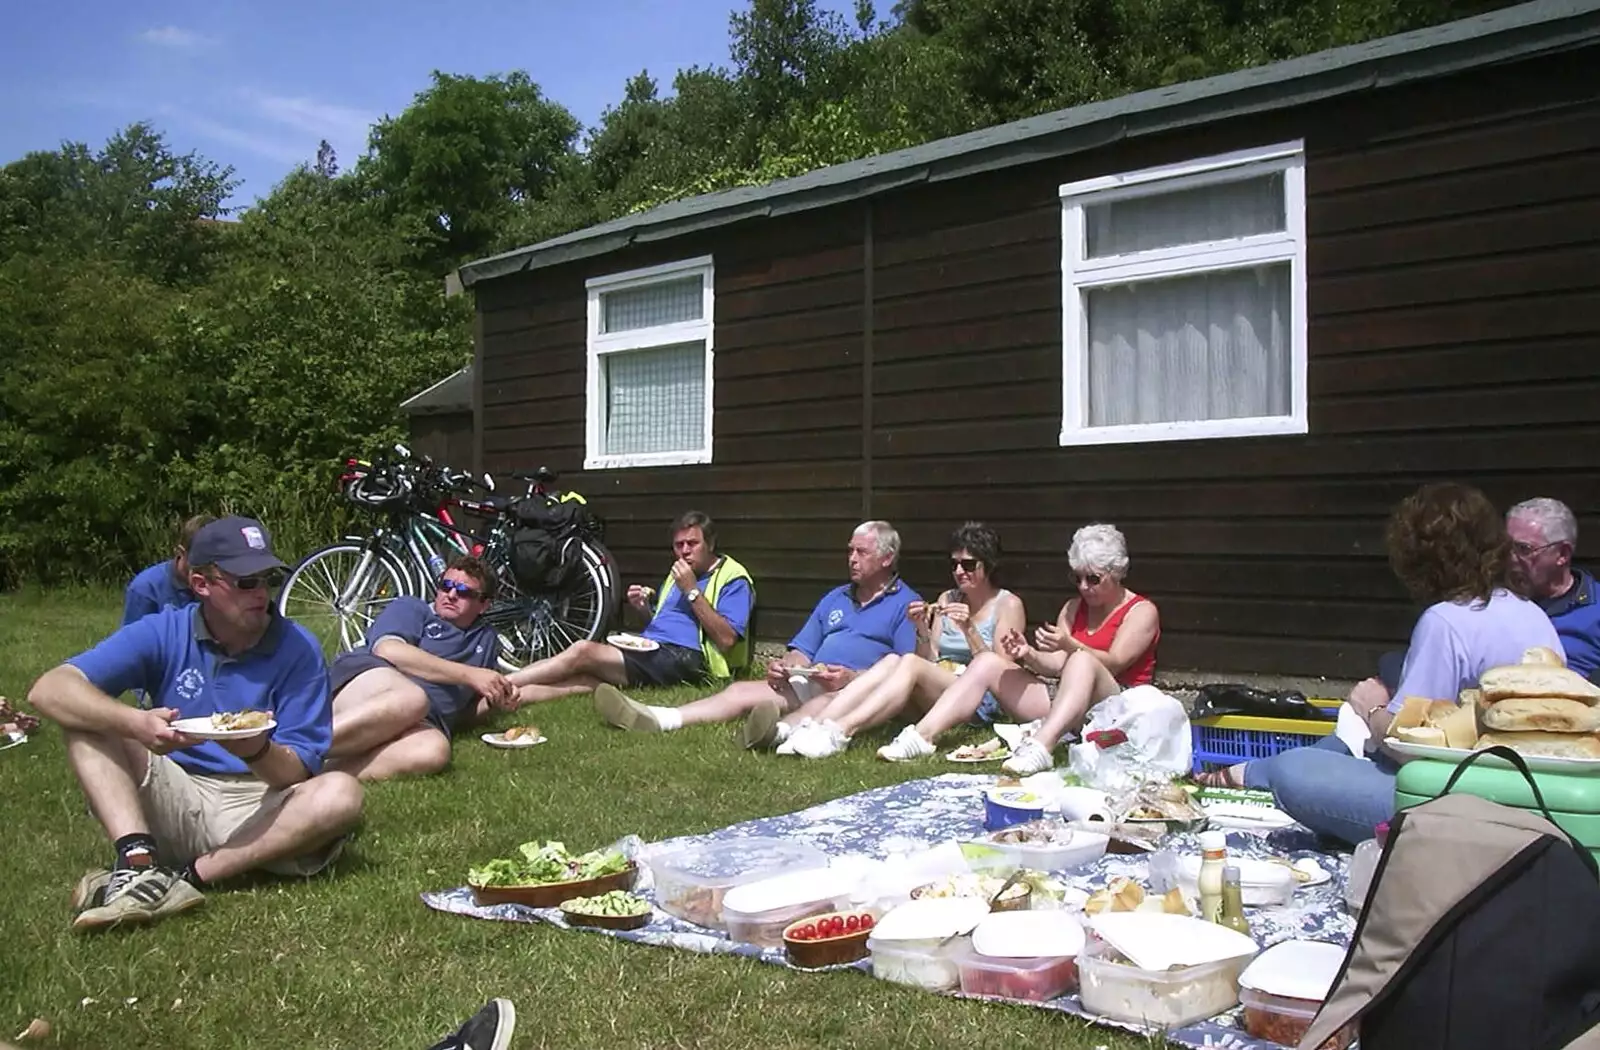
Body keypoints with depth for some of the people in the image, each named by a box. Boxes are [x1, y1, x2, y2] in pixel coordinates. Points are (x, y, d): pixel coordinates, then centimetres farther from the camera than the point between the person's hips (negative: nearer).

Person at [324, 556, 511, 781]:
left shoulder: (486, 638, 30)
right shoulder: (411, 608, 16)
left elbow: (465, 713, 30)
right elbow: (388, 650, -8)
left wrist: (495, 699, 6)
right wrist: (469, 675, -8)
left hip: (421, 722, 3)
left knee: (433, 750, -37)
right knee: (411, 700, -42)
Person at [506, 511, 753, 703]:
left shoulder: (733, 579, -1)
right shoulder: (679, 573, 26)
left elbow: (726, 639, -14)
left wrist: (692, 591, -14)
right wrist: (643, 608, 9)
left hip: (684, 658, -8)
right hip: (651, 650, 8)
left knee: (583, 651, -22)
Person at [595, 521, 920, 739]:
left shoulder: (906, 604, 4)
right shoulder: (835, 598, 26)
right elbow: (802, 652, 22)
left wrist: (851, 677, -22)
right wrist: (785, 666, -2)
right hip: (808, 682, 7)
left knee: (832, 702, -39)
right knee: (741, 691, -11)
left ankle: (782, 730, -71)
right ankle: (654, 718, -27)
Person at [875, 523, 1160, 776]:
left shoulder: (1141, 611, 1)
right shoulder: (1074, 608, 19)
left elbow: (1113, 664, -16)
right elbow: (1055, 665, 6)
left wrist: (1069, 645, -32)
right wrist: (1028, 655, -15)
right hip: (1064, 699, 6)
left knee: (1082, 661, -38)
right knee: (987, 662, -11)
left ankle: (1040, 748, -61)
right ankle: (922, 736, -30)